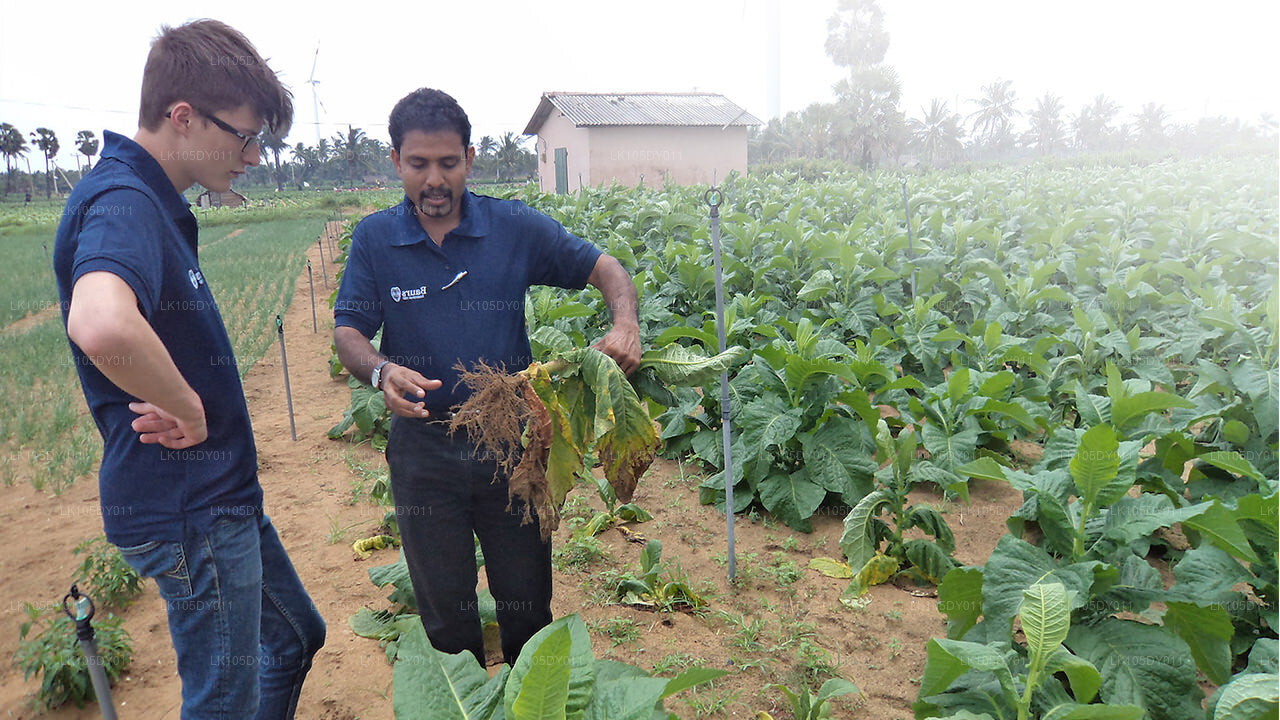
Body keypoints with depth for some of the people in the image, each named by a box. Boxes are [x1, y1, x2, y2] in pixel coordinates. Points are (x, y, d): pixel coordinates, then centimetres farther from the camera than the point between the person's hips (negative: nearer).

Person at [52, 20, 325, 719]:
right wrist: (192, 410, -26)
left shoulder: (153, 201, 9)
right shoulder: (122, 202, -22)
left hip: (218, 493, 10)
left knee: (295, 636, 26)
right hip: (187, 510, -9)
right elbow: (101, 328, -45)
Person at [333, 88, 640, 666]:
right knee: (446, 612, 18)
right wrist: (381, 370, -27)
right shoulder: (374, 239, -3)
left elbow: (604, 269, -1)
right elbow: (347, 330, -4)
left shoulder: (515, 227, -5)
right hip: (424, 450, 1)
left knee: (527, 602, 15)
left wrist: (625, 324, -22)